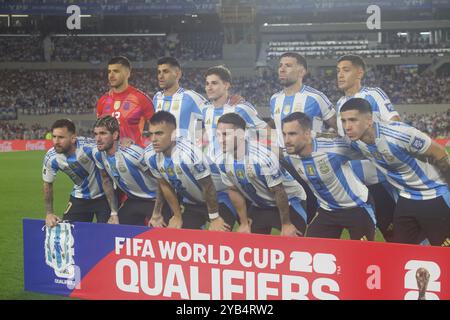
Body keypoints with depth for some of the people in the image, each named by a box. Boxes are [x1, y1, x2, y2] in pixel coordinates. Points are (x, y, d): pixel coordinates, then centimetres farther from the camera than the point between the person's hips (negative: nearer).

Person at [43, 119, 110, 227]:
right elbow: (48, 184, 2)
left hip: (104, 195, -4)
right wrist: (49, 213, 0)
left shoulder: (88, 147, -32)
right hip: (79, 197, 4)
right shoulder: (51, 158, -16)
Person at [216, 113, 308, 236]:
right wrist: (244, 224, 3)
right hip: (259, 205, 6)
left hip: (289, 201, -6)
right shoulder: (223, 161, -13)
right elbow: (234, 190, 1)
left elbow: (278, 191, -22)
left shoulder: (262, 157, -33)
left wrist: (286, 224, -14)